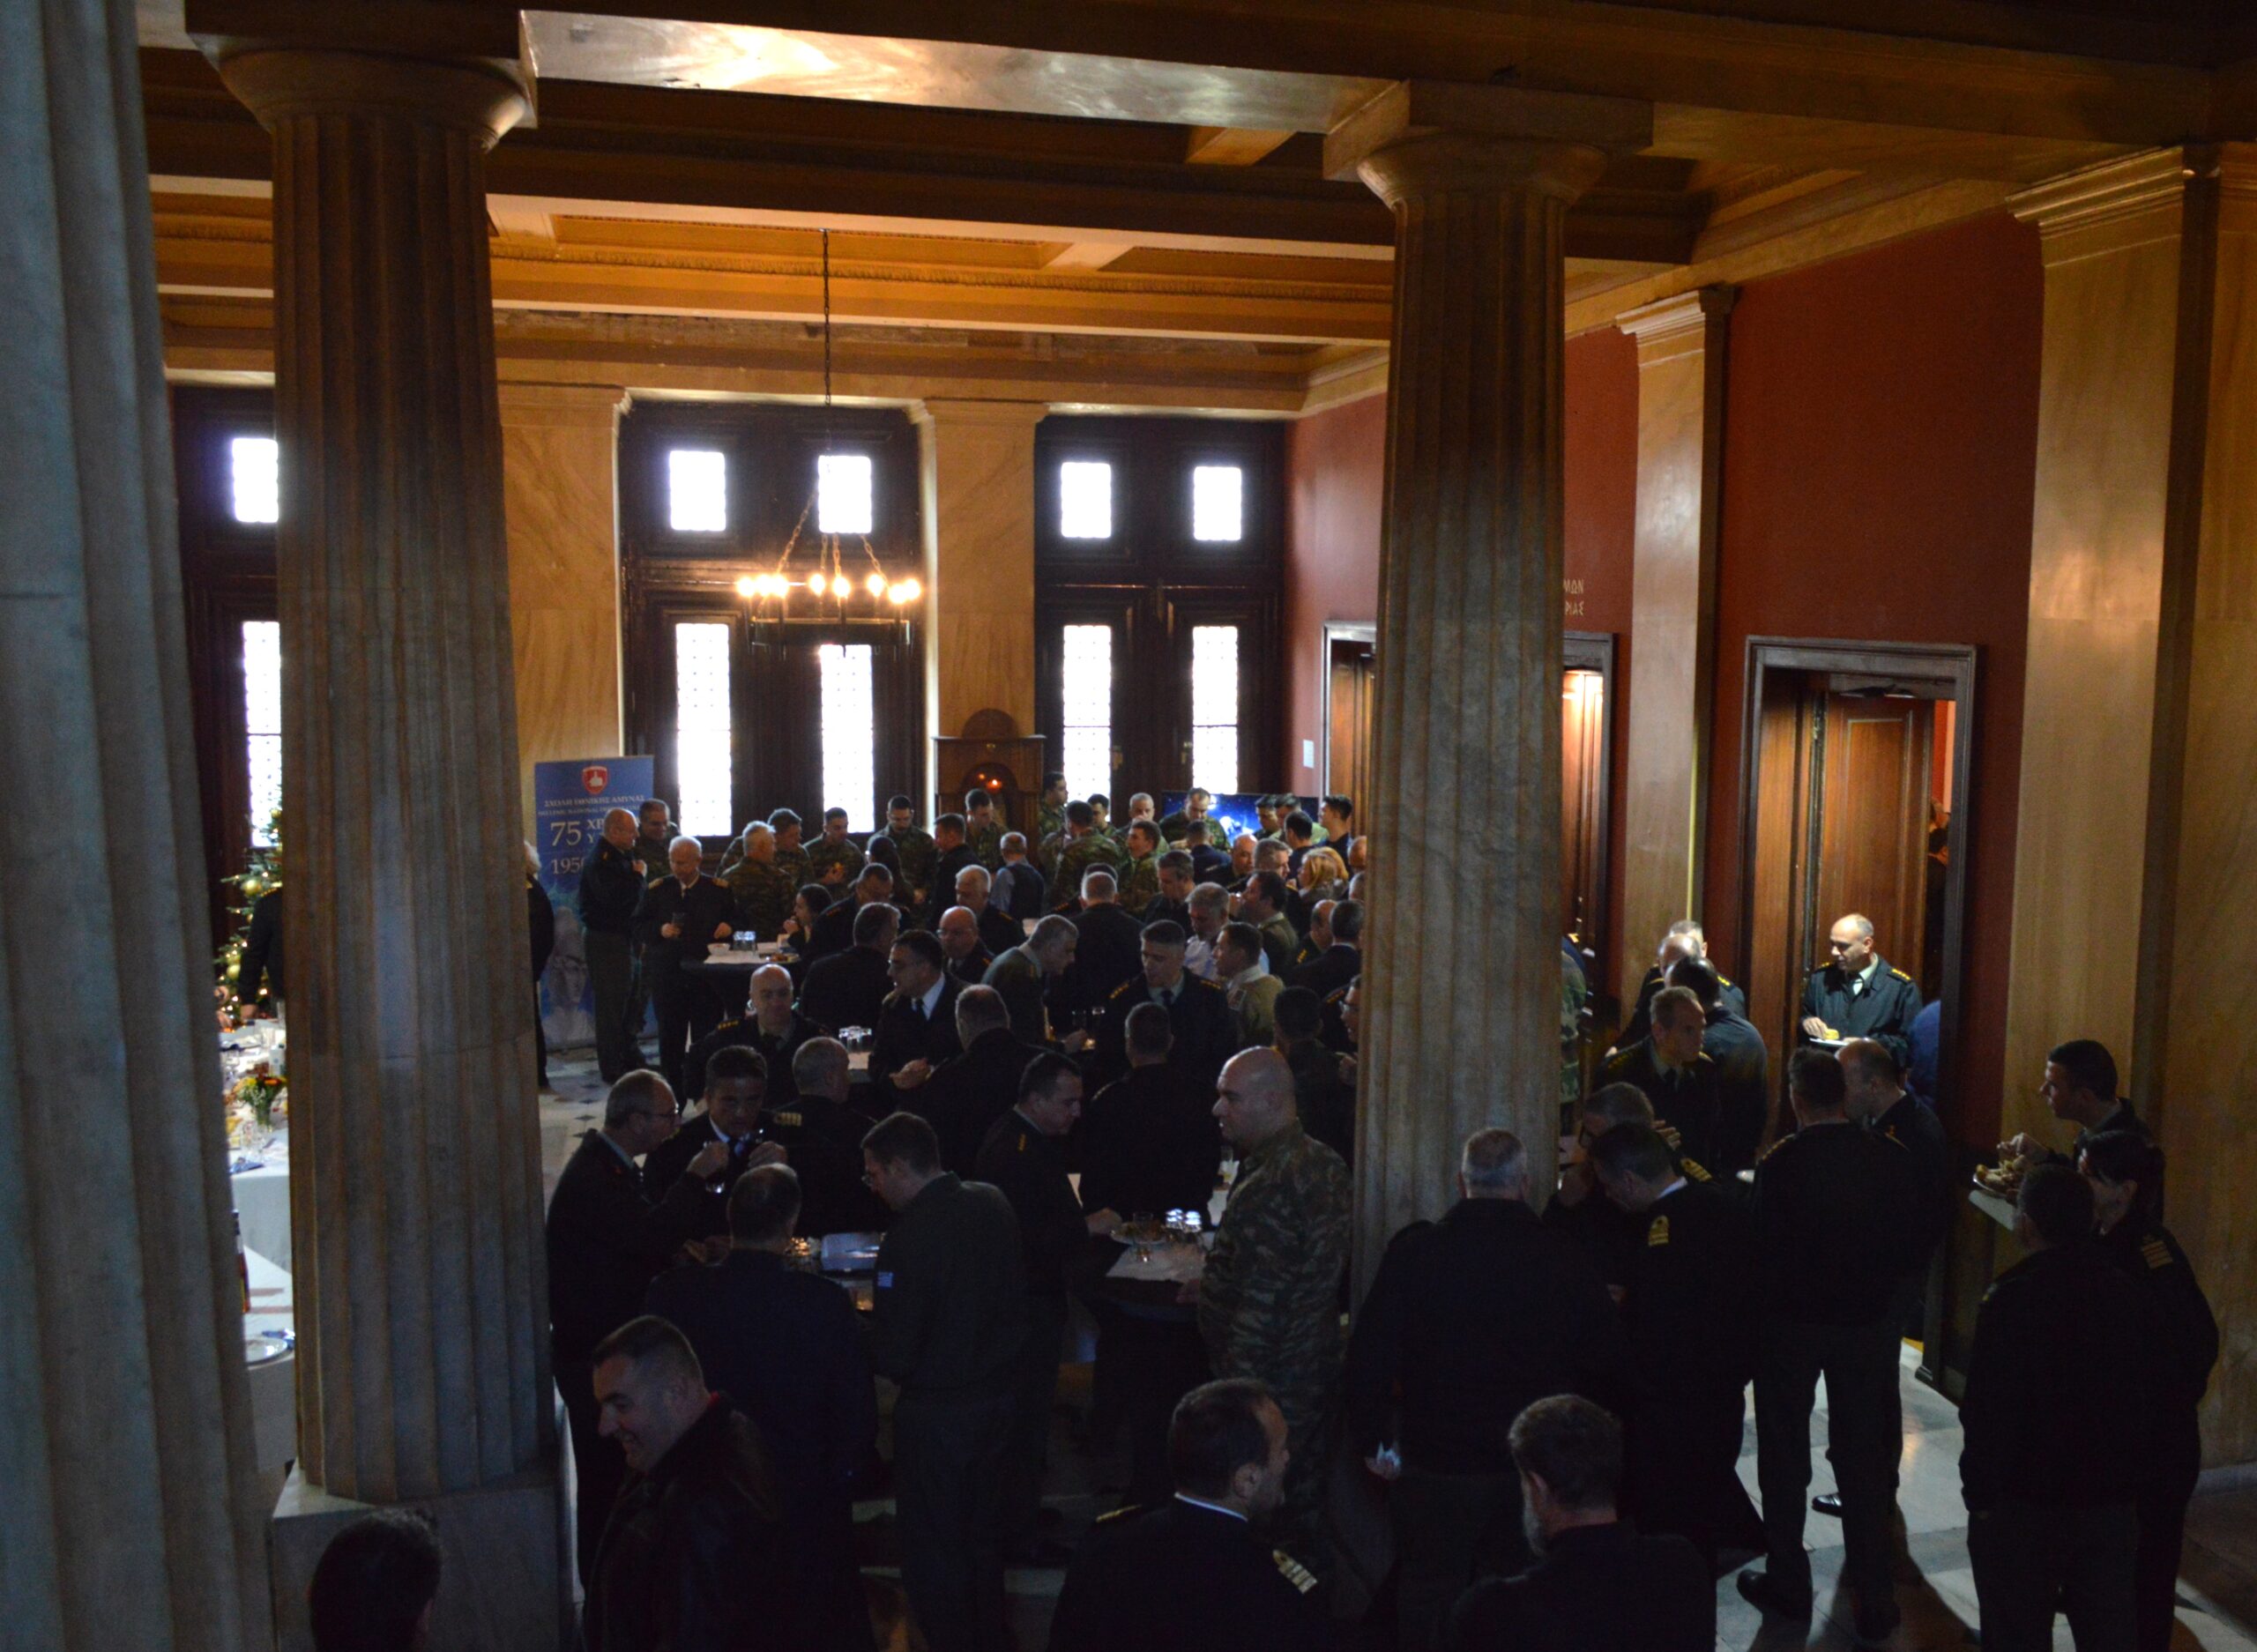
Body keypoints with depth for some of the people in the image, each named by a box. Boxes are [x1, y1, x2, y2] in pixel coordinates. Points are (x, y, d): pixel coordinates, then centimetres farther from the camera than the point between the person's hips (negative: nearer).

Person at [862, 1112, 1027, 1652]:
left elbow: (892, 1358, -22)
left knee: (933, 1546, 12)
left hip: (937, 1412, -7)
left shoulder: (907, 1236, -25)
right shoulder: (992, 1203, -3)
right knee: (979, 1532, 25)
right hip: (998, 1392, 8)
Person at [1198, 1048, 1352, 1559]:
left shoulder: (1267, 1190, -25)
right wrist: (1215, 1287, 19)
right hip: (1317, 1377, 9)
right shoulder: (1326, 1163, 5)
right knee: (1303, 1512, 20)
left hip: (1268, 1390, -9)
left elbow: (1258, 1311, -24)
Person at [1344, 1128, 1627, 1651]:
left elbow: (1369, 1355, -10)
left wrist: (1370, 1441, 3)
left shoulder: (1414, 1250, -11)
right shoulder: (1564, 1259, -8)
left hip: (1435, 1465, -1)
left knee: (1428, 1593, 14)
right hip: (1536, 1467, 2)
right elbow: (1607, 1360, -1)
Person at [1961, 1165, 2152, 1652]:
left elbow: (1987, 1411, -19)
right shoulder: (2125, 1292, -1)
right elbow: (2141, 1393, 10)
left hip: (2024, 1501, -5)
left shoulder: (2012, 1298, -20)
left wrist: (1981, 1493, -9)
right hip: (2113, 1496, 6)